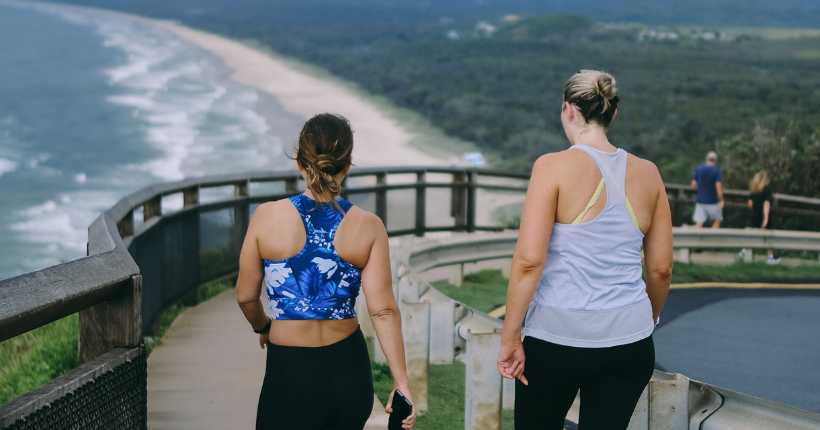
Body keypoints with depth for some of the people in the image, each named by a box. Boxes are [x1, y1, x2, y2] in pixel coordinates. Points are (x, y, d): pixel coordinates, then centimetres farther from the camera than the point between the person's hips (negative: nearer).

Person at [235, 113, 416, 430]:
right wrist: (401, 383, -6)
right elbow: (383, 310, -9)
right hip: (350, 372, 3)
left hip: (290, 374, -3)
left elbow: (246, 296, 1)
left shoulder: (267, 217, -9)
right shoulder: (369, 228, -6)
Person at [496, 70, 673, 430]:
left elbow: (529, 261, -15)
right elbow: (661, 268, 9)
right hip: (629, 341, 4)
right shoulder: (647, 174, 4)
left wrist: (510, 338, -9)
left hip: (558, 337, -3)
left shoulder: (554, 167, -9)